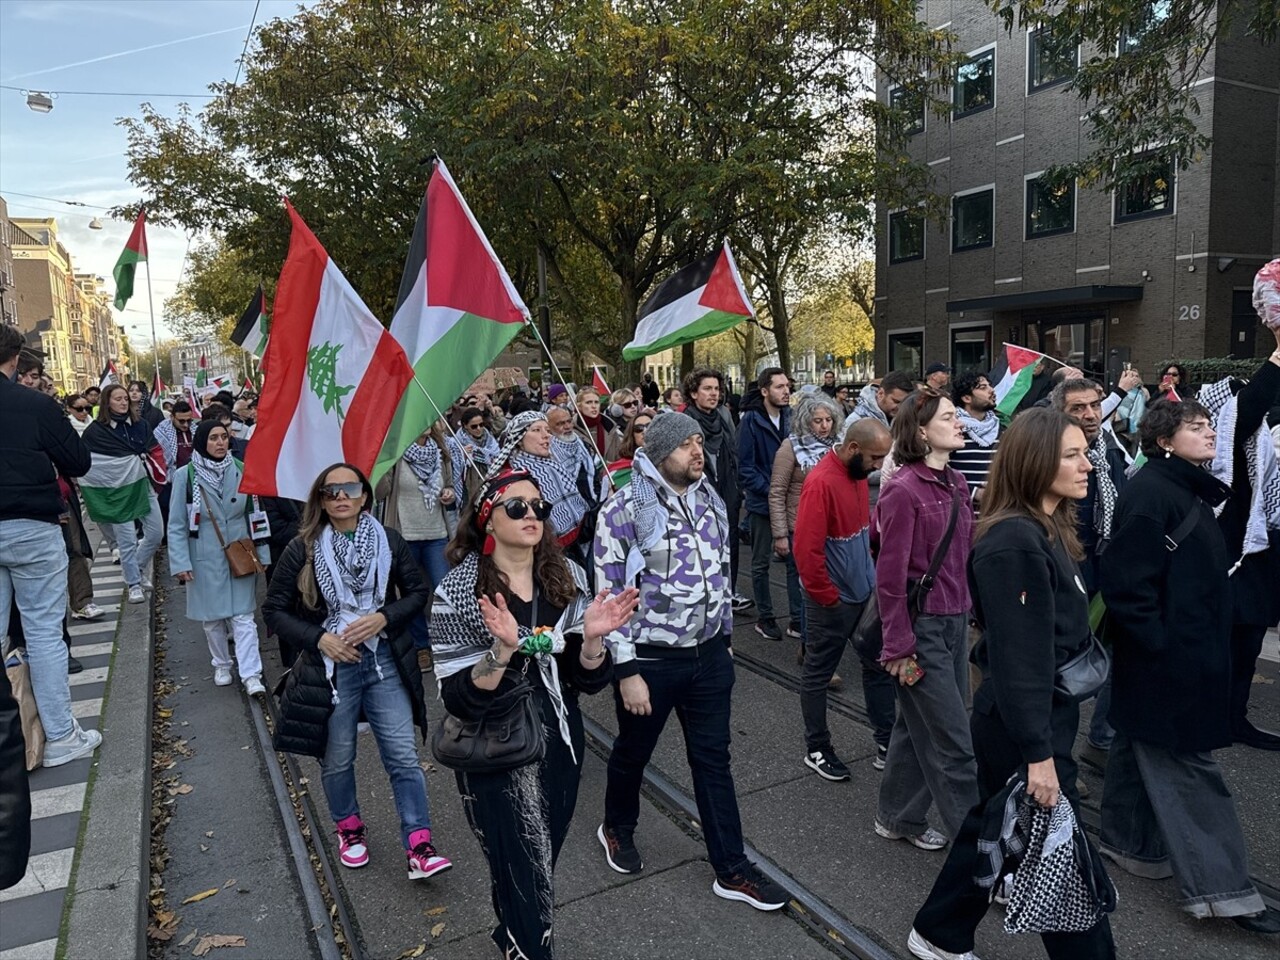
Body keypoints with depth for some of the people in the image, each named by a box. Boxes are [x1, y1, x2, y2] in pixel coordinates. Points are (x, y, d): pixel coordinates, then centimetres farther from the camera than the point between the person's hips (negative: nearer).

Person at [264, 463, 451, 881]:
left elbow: (418, 592, 4)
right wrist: (319, 638, -14)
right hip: (330, 665, 0)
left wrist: (383, 618, -14)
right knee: (337, 761, 16)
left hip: (384, 662, 0)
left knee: (403, 757, -1)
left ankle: (419, 847, 7)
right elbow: (273, 609, 0)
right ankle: (348, 828, 41)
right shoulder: (304, 549, -6)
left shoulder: (389, 541, -3)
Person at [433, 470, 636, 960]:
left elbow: (588, 681, -3)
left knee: (539, 868, 25)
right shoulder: (458, 592, -16)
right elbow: (458, 700, -19)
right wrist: (503, 649, -34)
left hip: (560, 747, 5)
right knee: (525, 879, 6)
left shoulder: (568, 578, -5)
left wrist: (592, 638, -22)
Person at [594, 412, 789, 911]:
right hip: (650, 659, -4)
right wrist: (627, 670, -15)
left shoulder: (710, 500, 3)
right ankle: (617, 828, 46)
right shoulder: (624, 509, -16)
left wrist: (726, 637, 15)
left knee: (713, 759, 12)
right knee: (632, 752, 18)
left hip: (709, 654, 5)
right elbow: (609, 595, -15)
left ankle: (731, 869, 25)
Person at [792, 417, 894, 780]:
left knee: (879, 667, 15)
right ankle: (817, 750, 22)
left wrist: (869, 570, 10)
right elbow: (806, 550, -24)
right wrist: (827, 597, -16)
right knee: (818, 676, 8)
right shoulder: (821, 482, -22)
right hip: (834, 601, -8)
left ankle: (888, 742, 29)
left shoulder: (858, 474, 4)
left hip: (866, 593, 8)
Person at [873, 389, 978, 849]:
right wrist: (899, 647, -14)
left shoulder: (956, 484, 7)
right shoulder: (903, 490, -16)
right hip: (923, 625, -8)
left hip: (956, 621, 8)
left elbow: (967, 553, 12)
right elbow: (890, 576, -15)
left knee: (918, 724, 19)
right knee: (953, 740, 2)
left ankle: (898, 819, 34)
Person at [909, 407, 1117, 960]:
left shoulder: (1048, 532, 7)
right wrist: (1038, 752, -22)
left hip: (1044, 716, 10)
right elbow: (1018, 656, -25)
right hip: (1021, 727, -10)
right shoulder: (1015, 543, -24)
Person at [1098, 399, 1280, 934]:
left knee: (1141, 747, 18)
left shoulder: (1190, 490, 12)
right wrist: (1156, 641, -20)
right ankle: (1217, 886, 4)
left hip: (1189, 652, 10)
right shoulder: (1150, 492, -18)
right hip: (1164, 657, -10)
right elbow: (1126, 579, -23)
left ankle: (1130, 845, 31)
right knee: (1187, 767, -3)